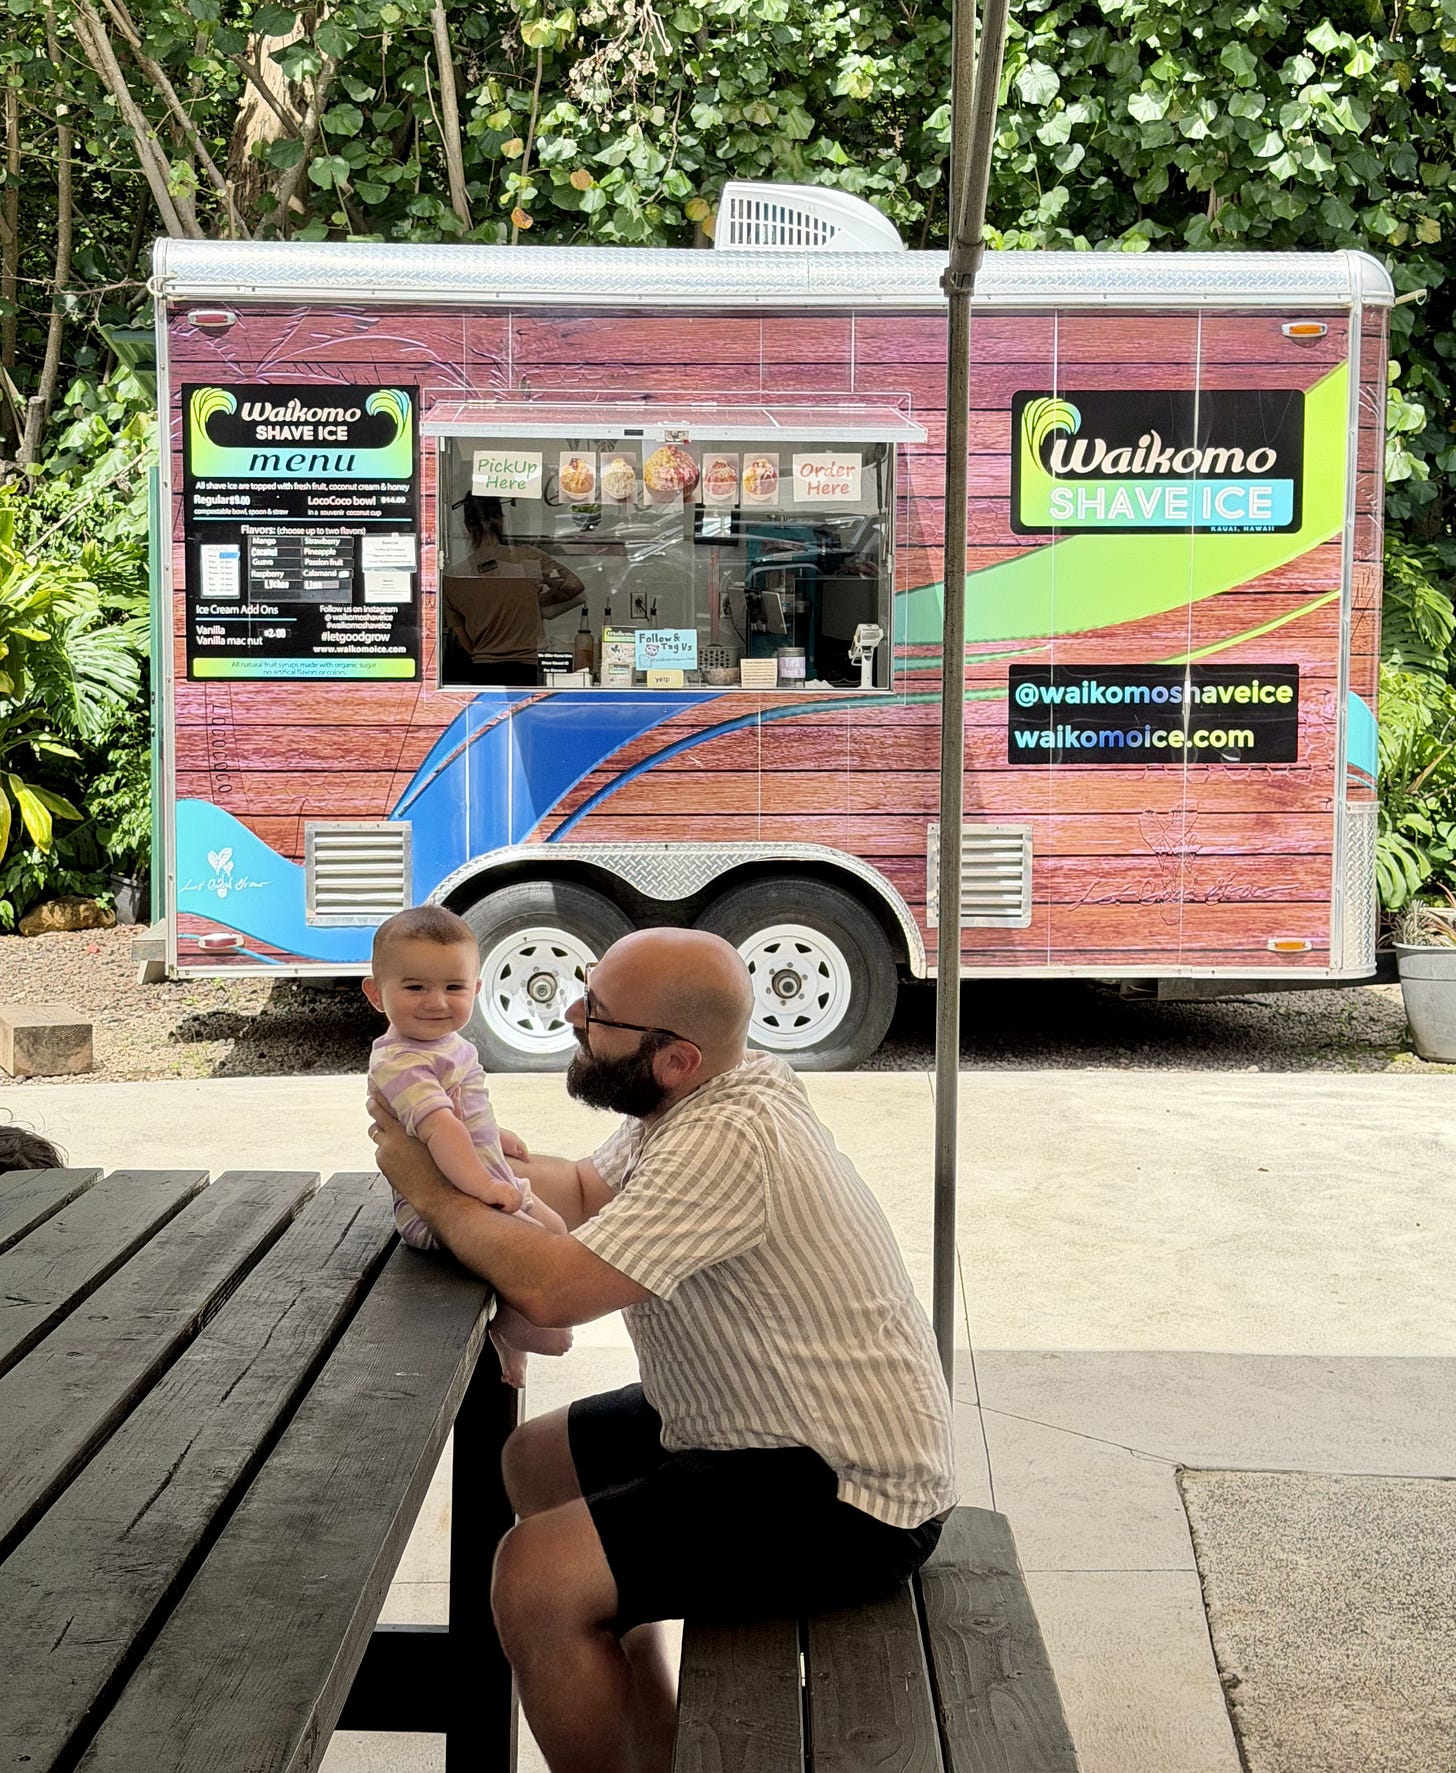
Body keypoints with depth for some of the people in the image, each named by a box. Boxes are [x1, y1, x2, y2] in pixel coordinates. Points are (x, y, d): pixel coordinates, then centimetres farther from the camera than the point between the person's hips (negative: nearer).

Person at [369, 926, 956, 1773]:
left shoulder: (727, 1141, -28)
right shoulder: (702, 1095, 2)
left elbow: (550, 1288, -31)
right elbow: (589, 1190, 17)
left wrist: (434, 1190, -14)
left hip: (848, 1499, -11)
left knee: (537, 1575, -19)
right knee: (537, 1460, 20)